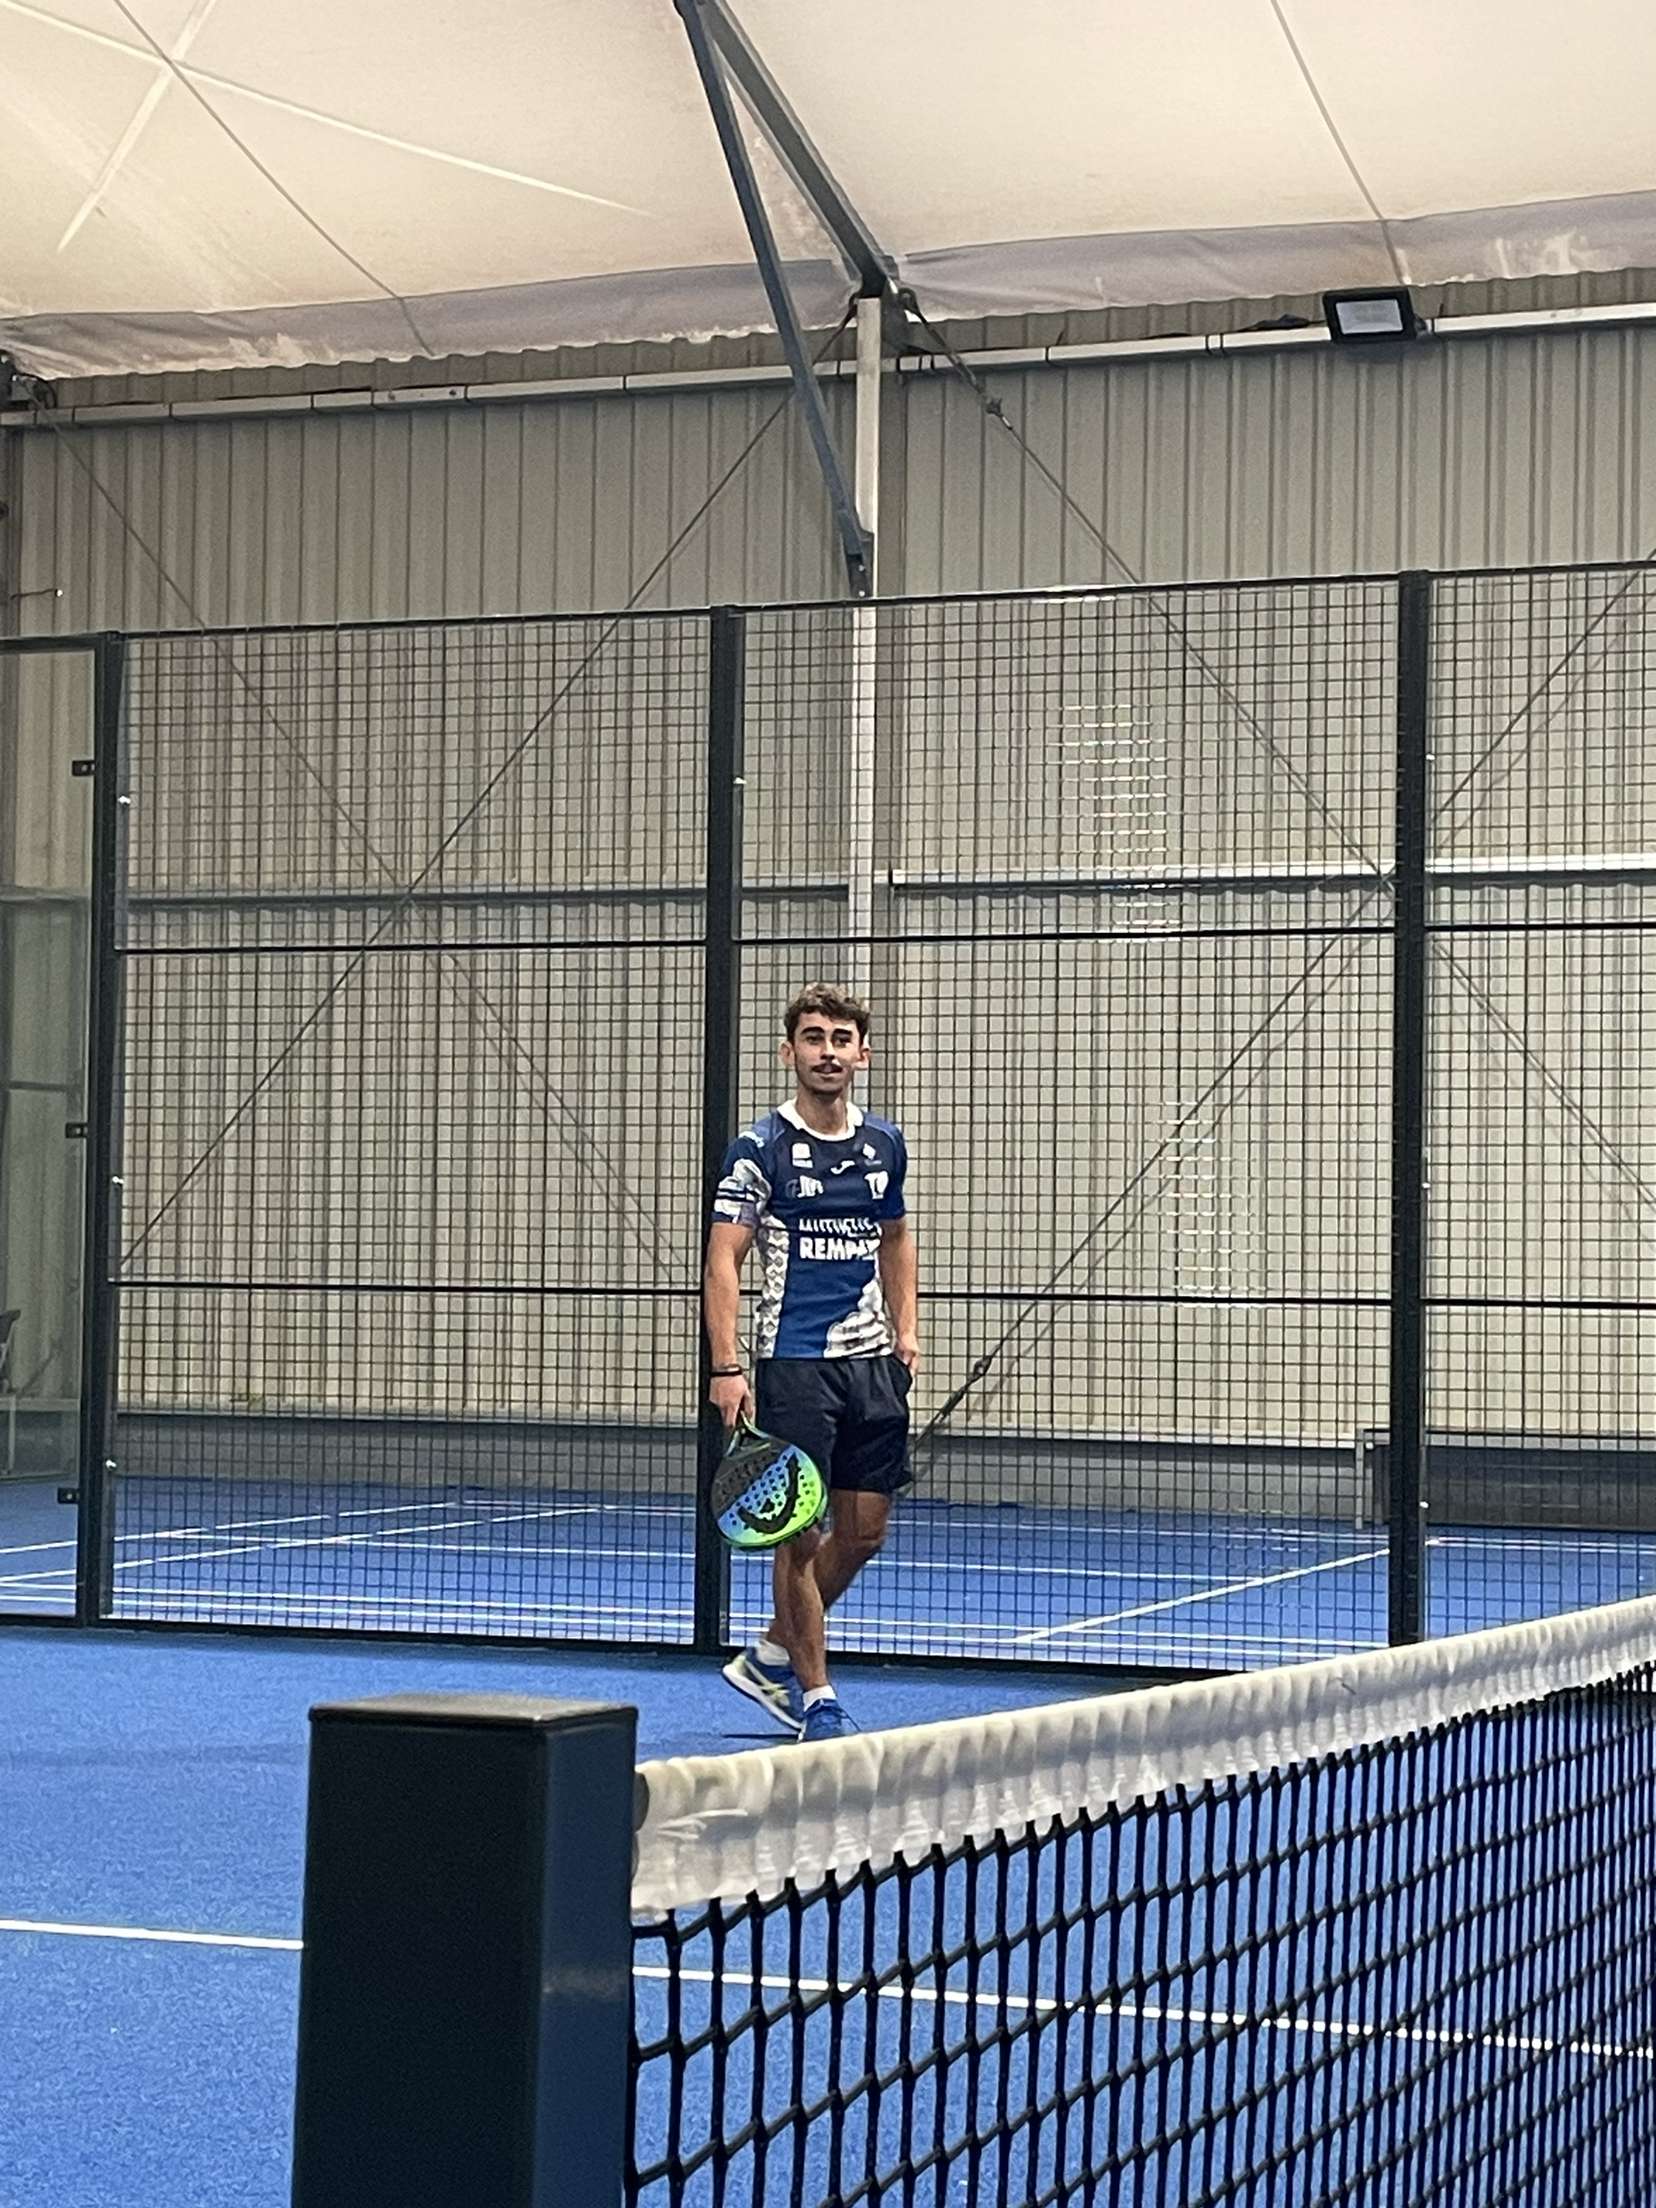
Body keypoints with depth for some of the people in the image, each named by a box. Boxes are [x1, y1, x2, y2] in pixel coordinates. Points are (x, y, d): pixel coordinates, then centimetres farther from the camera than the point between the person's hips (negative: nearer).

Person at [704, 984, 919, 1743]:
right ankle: (816, 1698, 9)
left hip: (872, 1361, 6)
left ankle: (771, 1657, 26)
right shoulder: (760, 1148, -6)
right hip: (793, 1364, -5)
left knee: (864, 1531, 7)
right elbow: (723, 1259, -10)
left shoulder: (885, 1144, 10)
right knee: (802, 1533, -3)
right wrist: (727, 1367, -20)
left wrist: (905, 1330, 13)